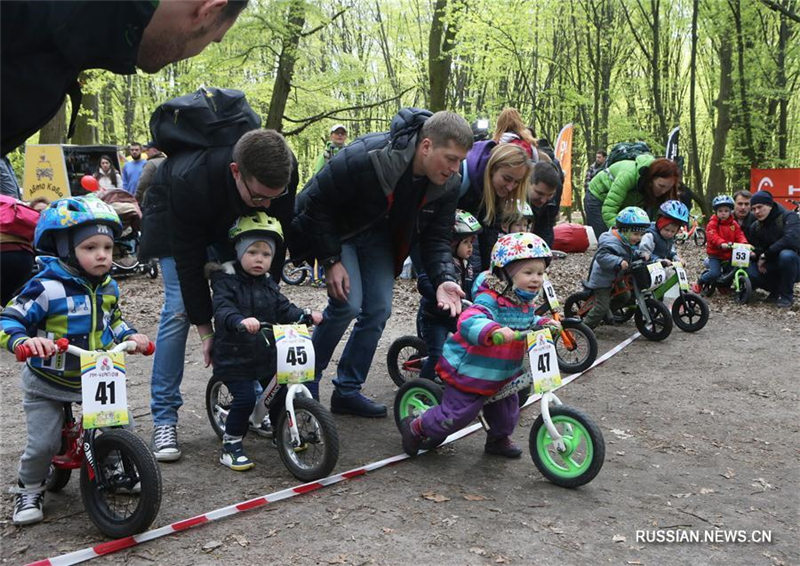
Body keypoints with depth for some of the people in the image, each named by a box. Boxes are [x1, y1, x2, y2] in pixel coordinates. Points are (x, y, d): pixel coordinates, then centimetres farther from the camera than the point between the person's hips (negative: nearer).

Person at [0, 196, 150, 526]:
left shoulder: (108, 287, -1)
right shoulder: (47, 288, -23)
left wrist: (130, 336, 0)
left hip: (97, 378, 5)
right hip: (48, 384, -5)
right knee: (43, 443, -7)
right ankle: (29, 491, 21)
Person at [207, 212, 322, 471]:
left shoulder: (268, 284, 9)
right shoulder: (227, 281, -11)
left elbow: (283, 308, 5)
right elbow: (223, 309, -27)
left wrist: (304, 315, -14)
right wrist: (241, 321, -47)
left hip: (266, 355, 6)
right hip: (234, 357, -6)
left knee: (281, 391, 9)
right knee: (245, 398, -17)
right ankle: (231, 446, 3)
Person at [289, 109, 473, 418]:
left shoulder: (449, 184, -19)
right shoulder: (365, 158, -36)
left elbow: (436, 237, -10)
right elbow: (316, 203, -25)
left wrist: (443, 279, -28)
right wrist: (331, 261, -23)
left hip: (378, 236, 5)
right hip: (337, 229, -5)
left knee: (379, 310, -3)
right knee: (347, 303, -19)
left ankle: (347, 391, 12)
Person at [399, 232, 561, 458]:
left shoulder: (525, 303, 4)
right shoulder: (491, 299, -27)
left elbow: (527, 323, 27)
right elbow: (469, 322, -45)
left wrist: (543, 323, 8)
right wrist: (494, 330, -62)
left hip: (502, 374, 8)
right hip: (470, 371, -8)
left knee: (507, 407, 16)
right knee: (458, 412, -1)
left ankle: (499, 439, 44)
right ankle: (416, 428, 21)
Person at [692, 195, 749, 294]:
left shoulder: (734, 224, 6)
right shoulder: (712, 223, -8)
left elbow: (739, 235, -2)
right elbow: (712, 236, -22)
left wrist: (744, 243, -25)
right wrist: (722, 243, -40)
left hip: (729, 254, 5)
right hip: (715, 254, -5)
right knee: (715, 273, -21)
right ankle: (699, 282, 5)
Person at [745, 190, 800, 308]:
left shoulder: (788, 217, -14)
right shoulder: (754, 227, 5)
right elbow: (755, 249, 6)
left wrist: (765, 255, -25)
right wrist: (759, 258, -18)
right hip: (771, 267, 5)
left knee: (786, 255, -39)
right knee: (749, 273, -25)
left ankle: (787, 296, -17)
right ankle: (777, 290, 5)